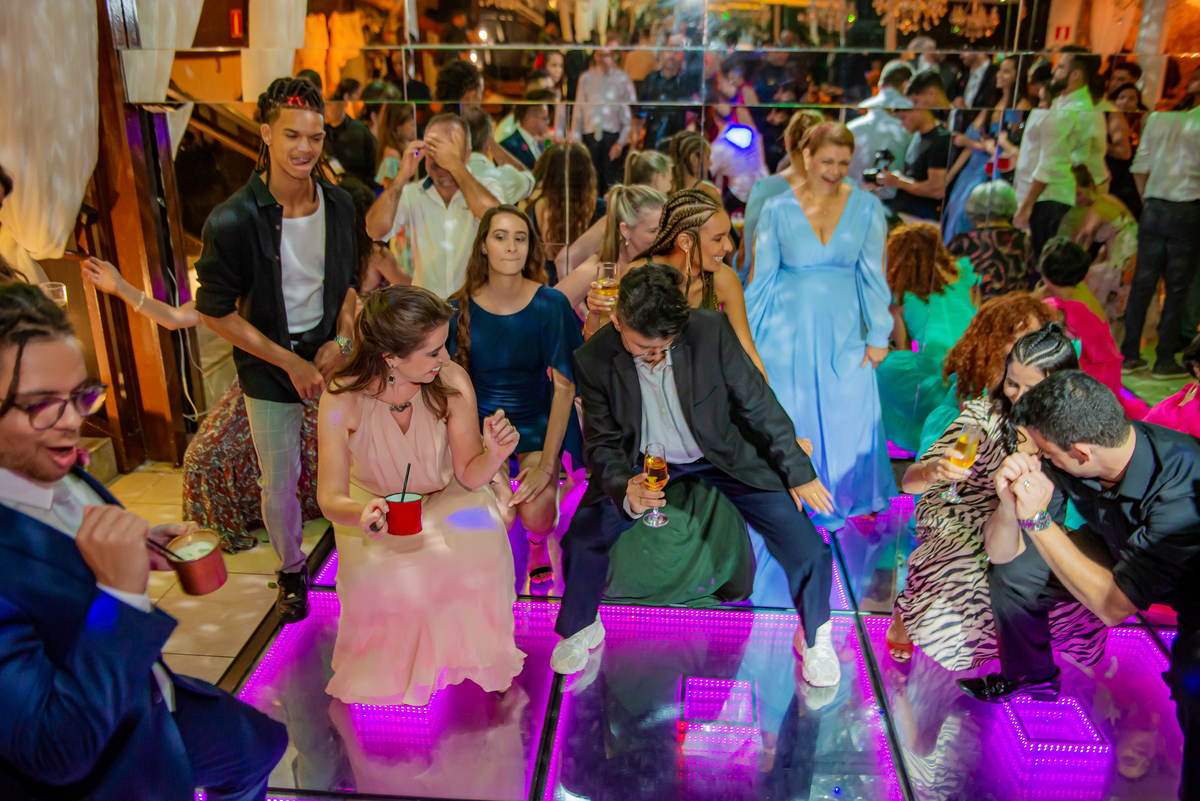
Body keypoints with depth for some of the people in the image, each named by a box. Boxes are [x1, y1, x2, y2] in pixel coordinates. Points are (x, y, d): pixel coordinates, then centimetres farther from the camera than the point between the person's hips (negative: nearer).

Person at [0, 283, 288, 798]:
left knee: (261, 745, 24)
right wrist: (120, 589, -38)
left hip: (154, 703, 7)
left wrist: (137, 549, -8)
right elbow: (57, 755, -33)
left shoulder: (56, 470, -11)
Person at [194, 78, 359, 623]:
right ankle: (291, 569, 36)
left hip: (332, 354, 3)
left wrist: (342, 339, -7)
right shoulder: (233, 220, -18)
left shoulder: (338, 204, -4)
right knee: (280, 483, 9)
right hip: (269, 367, -3)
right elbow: (216, 312, -12)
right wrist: (292, 363, -13)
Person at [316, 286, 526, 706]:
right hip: (375, 504, -1)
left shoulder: (452, 381, -24)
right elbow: (330, 496, -24)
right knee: (381, 581, -28)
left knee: (480, 554, -27)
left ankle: (473, 657, 4)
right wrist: (361, 513, -47)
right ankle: (394, 670, 6)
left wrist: (494, 455, -38)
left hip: (447, 498, 1)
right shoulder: (343, 399, -26)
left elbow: (469, 475, -15)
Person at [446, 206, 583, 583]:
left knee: (537, 517, -21)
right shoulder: (459, 308, -7)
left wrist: (546, 464, -16)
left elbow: (564, 386, -12)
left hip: (537, 421, -1)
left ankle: (538, 540, 19)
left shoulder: (549, 304, -12)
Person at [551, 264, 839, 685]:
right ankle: (580, 629, 14)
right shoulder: (593, 359, -19)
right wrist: (626, 489, -32)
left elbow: (757, 402, -11)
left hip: (722, 454, 0)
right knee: (582, 539, -20)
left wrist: (798, 472, -3)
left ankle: (814, 636, 23)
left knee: (808, 551, -12)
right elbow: (602, 443, -10)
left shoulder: (710, 329, -24)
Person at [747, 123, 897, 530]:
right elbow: (762, 276, -2)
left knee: (851, 417, 7)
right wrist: (746, 336, -1)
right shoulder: (777, 209, -5)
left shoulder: (866, 208, -1)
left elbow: (873, 276, 1)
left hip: (843, 330, 1)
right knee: (790, 416, 8)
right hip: (789, 329, -1)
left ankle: (847, 493, 34)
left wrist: (878, 336, -1)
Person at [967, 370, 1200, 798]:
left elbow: (1115, 605, -36)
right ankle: (1032, 676, 24)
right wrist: (1009, 505, -40)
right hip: (1121, 549, 5)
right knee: (1012, 573, -5)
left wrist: (1038, 520, -40)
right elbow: (1000, 552, -19)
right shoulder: (1065, 465, -25)